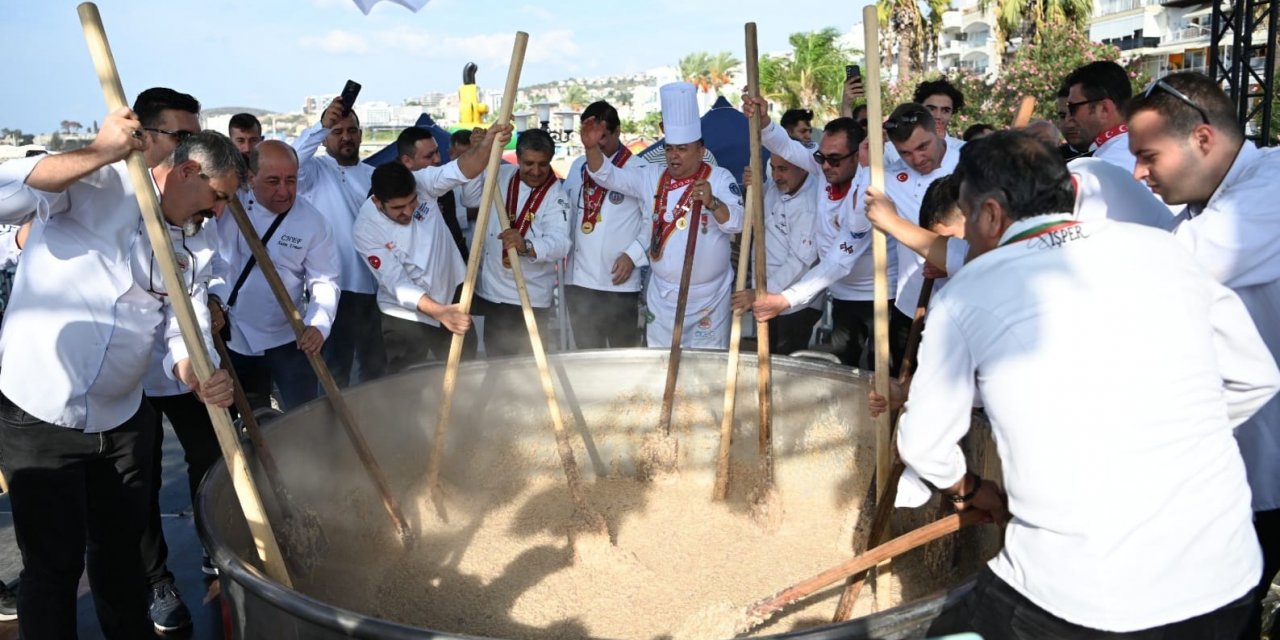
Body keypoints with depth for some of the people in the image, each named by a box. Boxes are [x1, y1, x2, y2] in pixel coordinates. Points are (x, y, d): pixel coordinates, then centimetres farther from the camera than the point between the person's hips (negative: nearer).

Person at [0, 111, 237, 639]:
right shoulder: (96, 183, -8)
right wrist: (99, 153, -33)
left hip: (122, 421, 6)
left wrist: (199, 377, -23)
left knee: (121, 553, 19)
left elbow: (184, 335, -1)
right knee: (54, 565, 4)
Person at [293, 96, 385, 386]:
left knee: (375, 363, 17)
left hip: (372, 286, 5)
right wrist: (320, 126, -35)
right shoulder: (314, 170, -1)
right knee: (335, 366, 5)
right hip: (334, 286, -5)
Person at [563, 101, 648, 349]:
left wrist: (633, 255, -13)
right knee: (586, 354, 15)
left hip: (619, 282, -5)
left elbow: (653, 220, -7)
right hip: (579, 280, 5)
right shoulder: (578, 166, 10)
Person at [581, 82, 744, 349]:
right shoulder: (653, 176, 3)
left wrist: (712, 202, -41)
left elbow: (737, 222, -22)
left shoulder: (720, 179, -9)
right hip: (662, 296, 4)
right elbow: (608, 176, 0)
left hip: (708, 297, -4)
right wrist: (592, 148, -19)